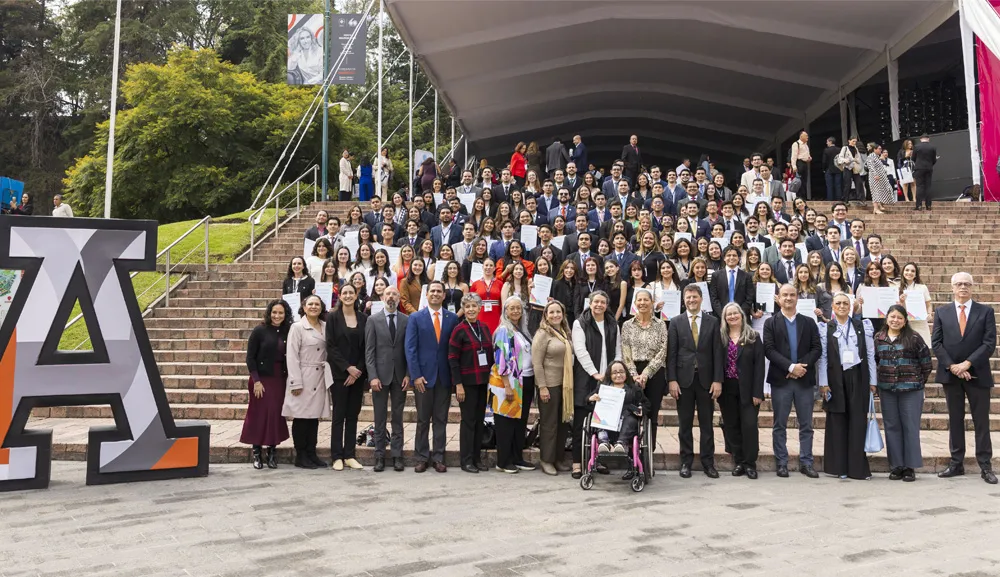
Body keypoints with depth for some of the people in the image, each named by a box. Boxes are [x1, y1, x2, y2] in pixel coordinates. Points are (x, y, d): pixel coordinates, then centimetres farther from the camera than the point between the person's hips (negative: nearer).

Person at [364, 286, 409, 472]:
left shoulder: (406, 320, 4)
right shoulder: (373, 320, 1)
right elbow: (369, 351, -2)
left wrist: (408, 375, -4)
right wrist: (373, 376, -10)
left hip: (400, 376, 1)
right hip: (380, 375, -1)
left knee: (398, 418, 7)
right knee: (380, 418, 5)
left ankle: (397, 455, 13)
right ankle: (379, 456, 13)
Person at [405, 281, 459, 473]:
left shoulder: (452, 318, 5)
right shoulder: (415, 318, 1)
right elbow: (410, 349, -4)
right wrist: (416, 375, -11)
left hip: (444, 376, 2)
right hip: (423, 376, -1)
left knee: (441, 419, 7)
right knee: (423, 419, 7)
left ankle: (438, 458, 15)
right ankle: (422, 458, 16)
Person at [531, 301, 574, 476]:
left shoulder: (565, 333, 11)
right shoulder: (542, 334, -9)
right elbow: (536, 362, -13)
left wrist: (570, 382, 13)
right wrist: (542, 387, -16)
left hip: (565, 384, 7)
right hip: (549, 384, -7)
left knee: (563, 422, 11)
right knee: (549, 423, 1)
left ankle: (558, 459, 22)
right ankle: (546, 461, 12)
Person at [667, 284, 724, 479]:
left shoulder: (712, 322, 5)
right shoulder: (676, 322, 4)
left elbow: (718, 353, 2)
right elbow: (671, 353, 0)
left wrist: (718, 380, -5)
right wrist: (672, 380, -7)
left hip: (706, 379, 0)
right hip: (684, 379, 0)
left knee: (706, 424, 7)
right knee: (684, 424, 6)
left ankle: (708, 462, 16)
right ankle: (686, 462, 15)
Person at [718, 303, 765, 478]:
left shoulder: (753, 337, 1)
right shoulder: (721, 338, 5)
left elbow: (759, 365, -4)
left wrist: (757, 392, -11)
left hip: (747, 389, -2)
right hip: (727, 390, 2)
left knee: (749, 424, -4)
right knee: (731, 426, 6)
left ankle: (750, 463, 7)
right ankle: (738, 462, 16)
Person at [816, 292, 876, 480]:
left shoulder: (863, 326, 9)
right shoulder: (825, 328, 5)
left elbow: (870, 354, 8)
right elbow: (822, 357, 2)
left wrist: (872, 381, 4)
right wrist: (823, 383, -5)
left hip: (858, 377, 1)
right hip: (836, 378, -1)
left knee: (858, 421, 0)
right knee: (837, 421, 3)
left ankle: (858, 467, 7)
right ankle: (838, 466, 10)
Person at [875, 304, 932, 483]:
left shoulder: (914, 338, -4)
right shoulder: (878, 338, 5)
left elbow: (926, 363, 1)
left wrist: (918, 383, 3)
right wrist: (878, 381, 7)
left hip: (911, 390, -3)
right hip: (886, 390, 3)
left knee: (910, 427, 2)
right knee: (892, 427, 7)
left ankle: (910, 466, 9)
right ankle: (896, 466, 15)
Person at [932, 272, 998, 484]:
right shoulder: (941, 312, 7)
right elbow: (936, 343, 2)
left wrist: (967, 364, -14)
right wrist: (952, 366, -10)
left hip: (977, 374, -1)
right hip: (950, 374, 1)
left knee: (981, 421, 3)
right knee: (955, 420, 8)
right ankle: (957, 464, 15)